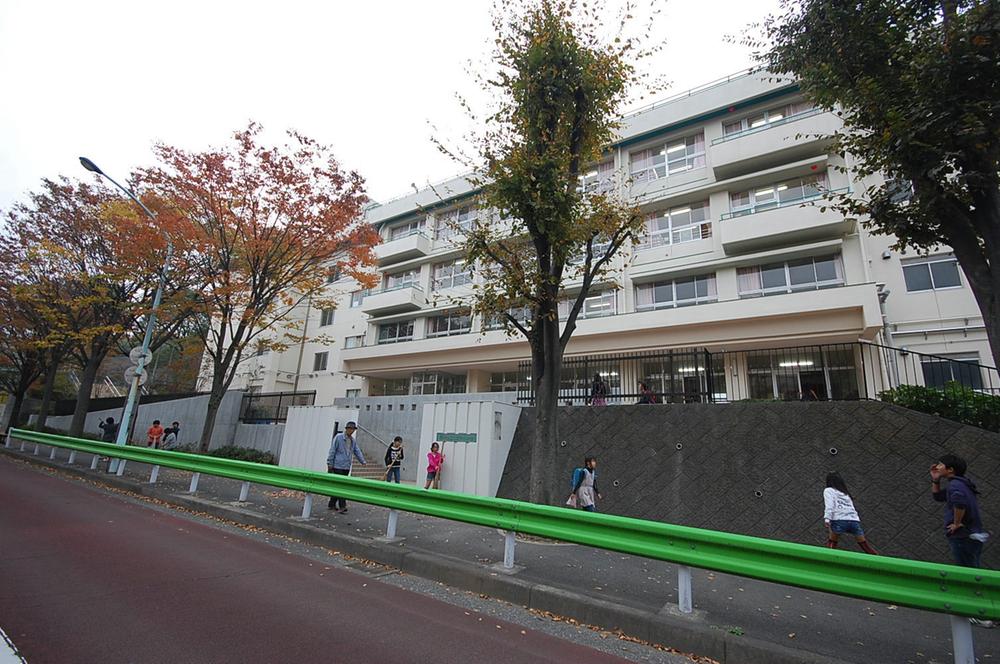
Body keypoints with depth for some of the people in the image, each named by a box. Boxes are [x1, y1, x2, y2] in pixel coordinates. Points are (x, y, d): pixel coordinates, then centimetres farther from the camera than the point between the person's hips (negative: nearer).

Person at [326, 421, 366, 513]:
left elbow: (357, 451, 12)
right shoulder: (338, 437, -6)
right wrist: (329, 464, -8)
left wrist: (363, 461, 1)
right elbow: (332, 451, -7)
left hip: (347, 467, 6)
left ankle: (331, 504, 23)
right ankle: (342, 506, -5)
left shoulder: (353, 440, 13)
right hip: (338, 466, -6)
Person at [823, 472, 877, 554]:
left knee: (831, 544, 2)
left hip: (839, 520, -6)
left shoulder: (828, 490, 12)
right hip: (855, 520, 6)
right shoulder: (846, 493, 31)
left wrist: (827, 519, -17)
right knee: (865, 546, 17)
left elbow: (829, 505, -6)